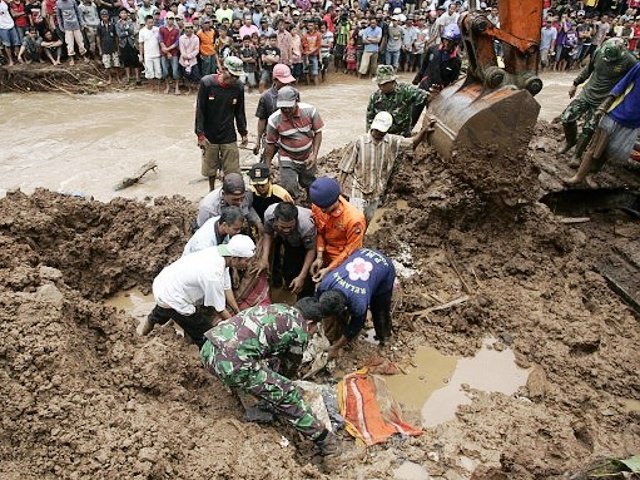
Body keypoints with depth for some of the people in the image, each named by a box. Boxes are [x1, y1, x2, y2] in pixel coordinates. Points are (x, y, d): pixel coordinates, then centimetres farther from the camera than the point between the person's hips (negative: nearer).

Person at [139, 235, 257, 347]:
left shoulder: (217, 251, -10)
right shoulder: (214, 276, -33)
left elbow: (226, 287, 0)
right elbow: (220, 309, -20)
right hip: (170, 299, -8)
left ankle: (152, 320, 63)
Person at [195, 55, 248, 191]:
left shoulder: (238, 87, -7)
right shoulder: (206, 83, -14)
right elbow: (200, 110, -10)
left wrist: (243, 133, 9)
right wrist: (200, 134, -11)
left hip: (229, 136, 1)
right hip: (209, 136, -1)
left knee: (232, 172, 1)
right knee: (210, 169, 15)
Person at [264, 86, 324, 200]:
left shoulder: (310, 111, -18)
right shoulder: (274, 120, -19)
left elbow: (318, 132, -6)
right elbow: (270, 144, -8)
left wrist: (314, 155, -15)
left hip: (308, 158, 2)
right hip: (287, 159, -2)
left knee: (309, 184, 20)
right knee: (290, 190, -16)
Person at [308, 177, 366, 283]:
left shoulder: (354, 219, -35)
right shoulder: (318, 206, -20)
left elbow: (350, 249, -22)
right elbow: (320, 232, -5)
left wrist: (329, 269, -22)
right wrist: (319, 257, -14)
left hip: (343, 260, -4)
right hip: (325, 256, 5)